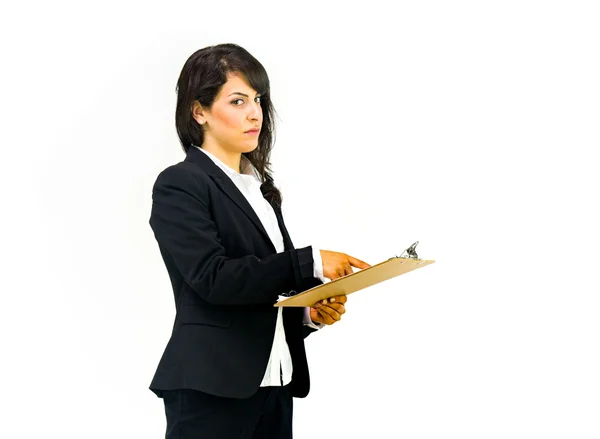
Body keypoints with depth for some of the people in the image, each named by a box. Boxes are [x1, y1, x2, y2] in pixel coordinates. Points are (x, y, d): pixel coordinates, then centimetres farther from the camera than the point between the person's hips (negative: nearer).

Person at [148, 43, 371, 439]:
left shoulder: (259, 185, 16)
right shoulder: (179, 186, -7)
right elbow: (212, 278, -19)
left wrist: (310, 311, 2)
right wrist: (311, 263, -20)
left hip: (273, 382, 7)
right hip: (212, 388, -7)